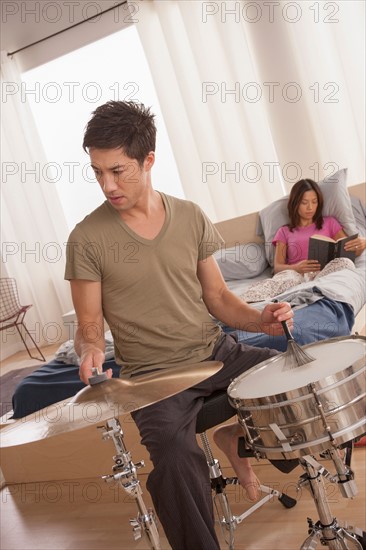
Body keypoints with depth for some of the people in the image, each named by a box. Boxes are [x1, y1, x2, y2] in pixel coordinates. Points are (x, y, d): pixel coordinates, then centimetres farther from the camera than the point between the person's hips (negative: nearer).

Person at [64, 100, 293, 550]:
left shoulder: (190, 217, 2)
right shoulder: (87, 238, -8)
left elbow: (217, 297, 8)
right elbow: (89, 324, -1)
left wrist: (260, 319, -10)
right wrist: (90, 349, -24)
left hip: (215, 352, 4)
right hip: (153, 374, -3)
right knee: (175, 455, -32)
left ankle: (236, 436, 12)